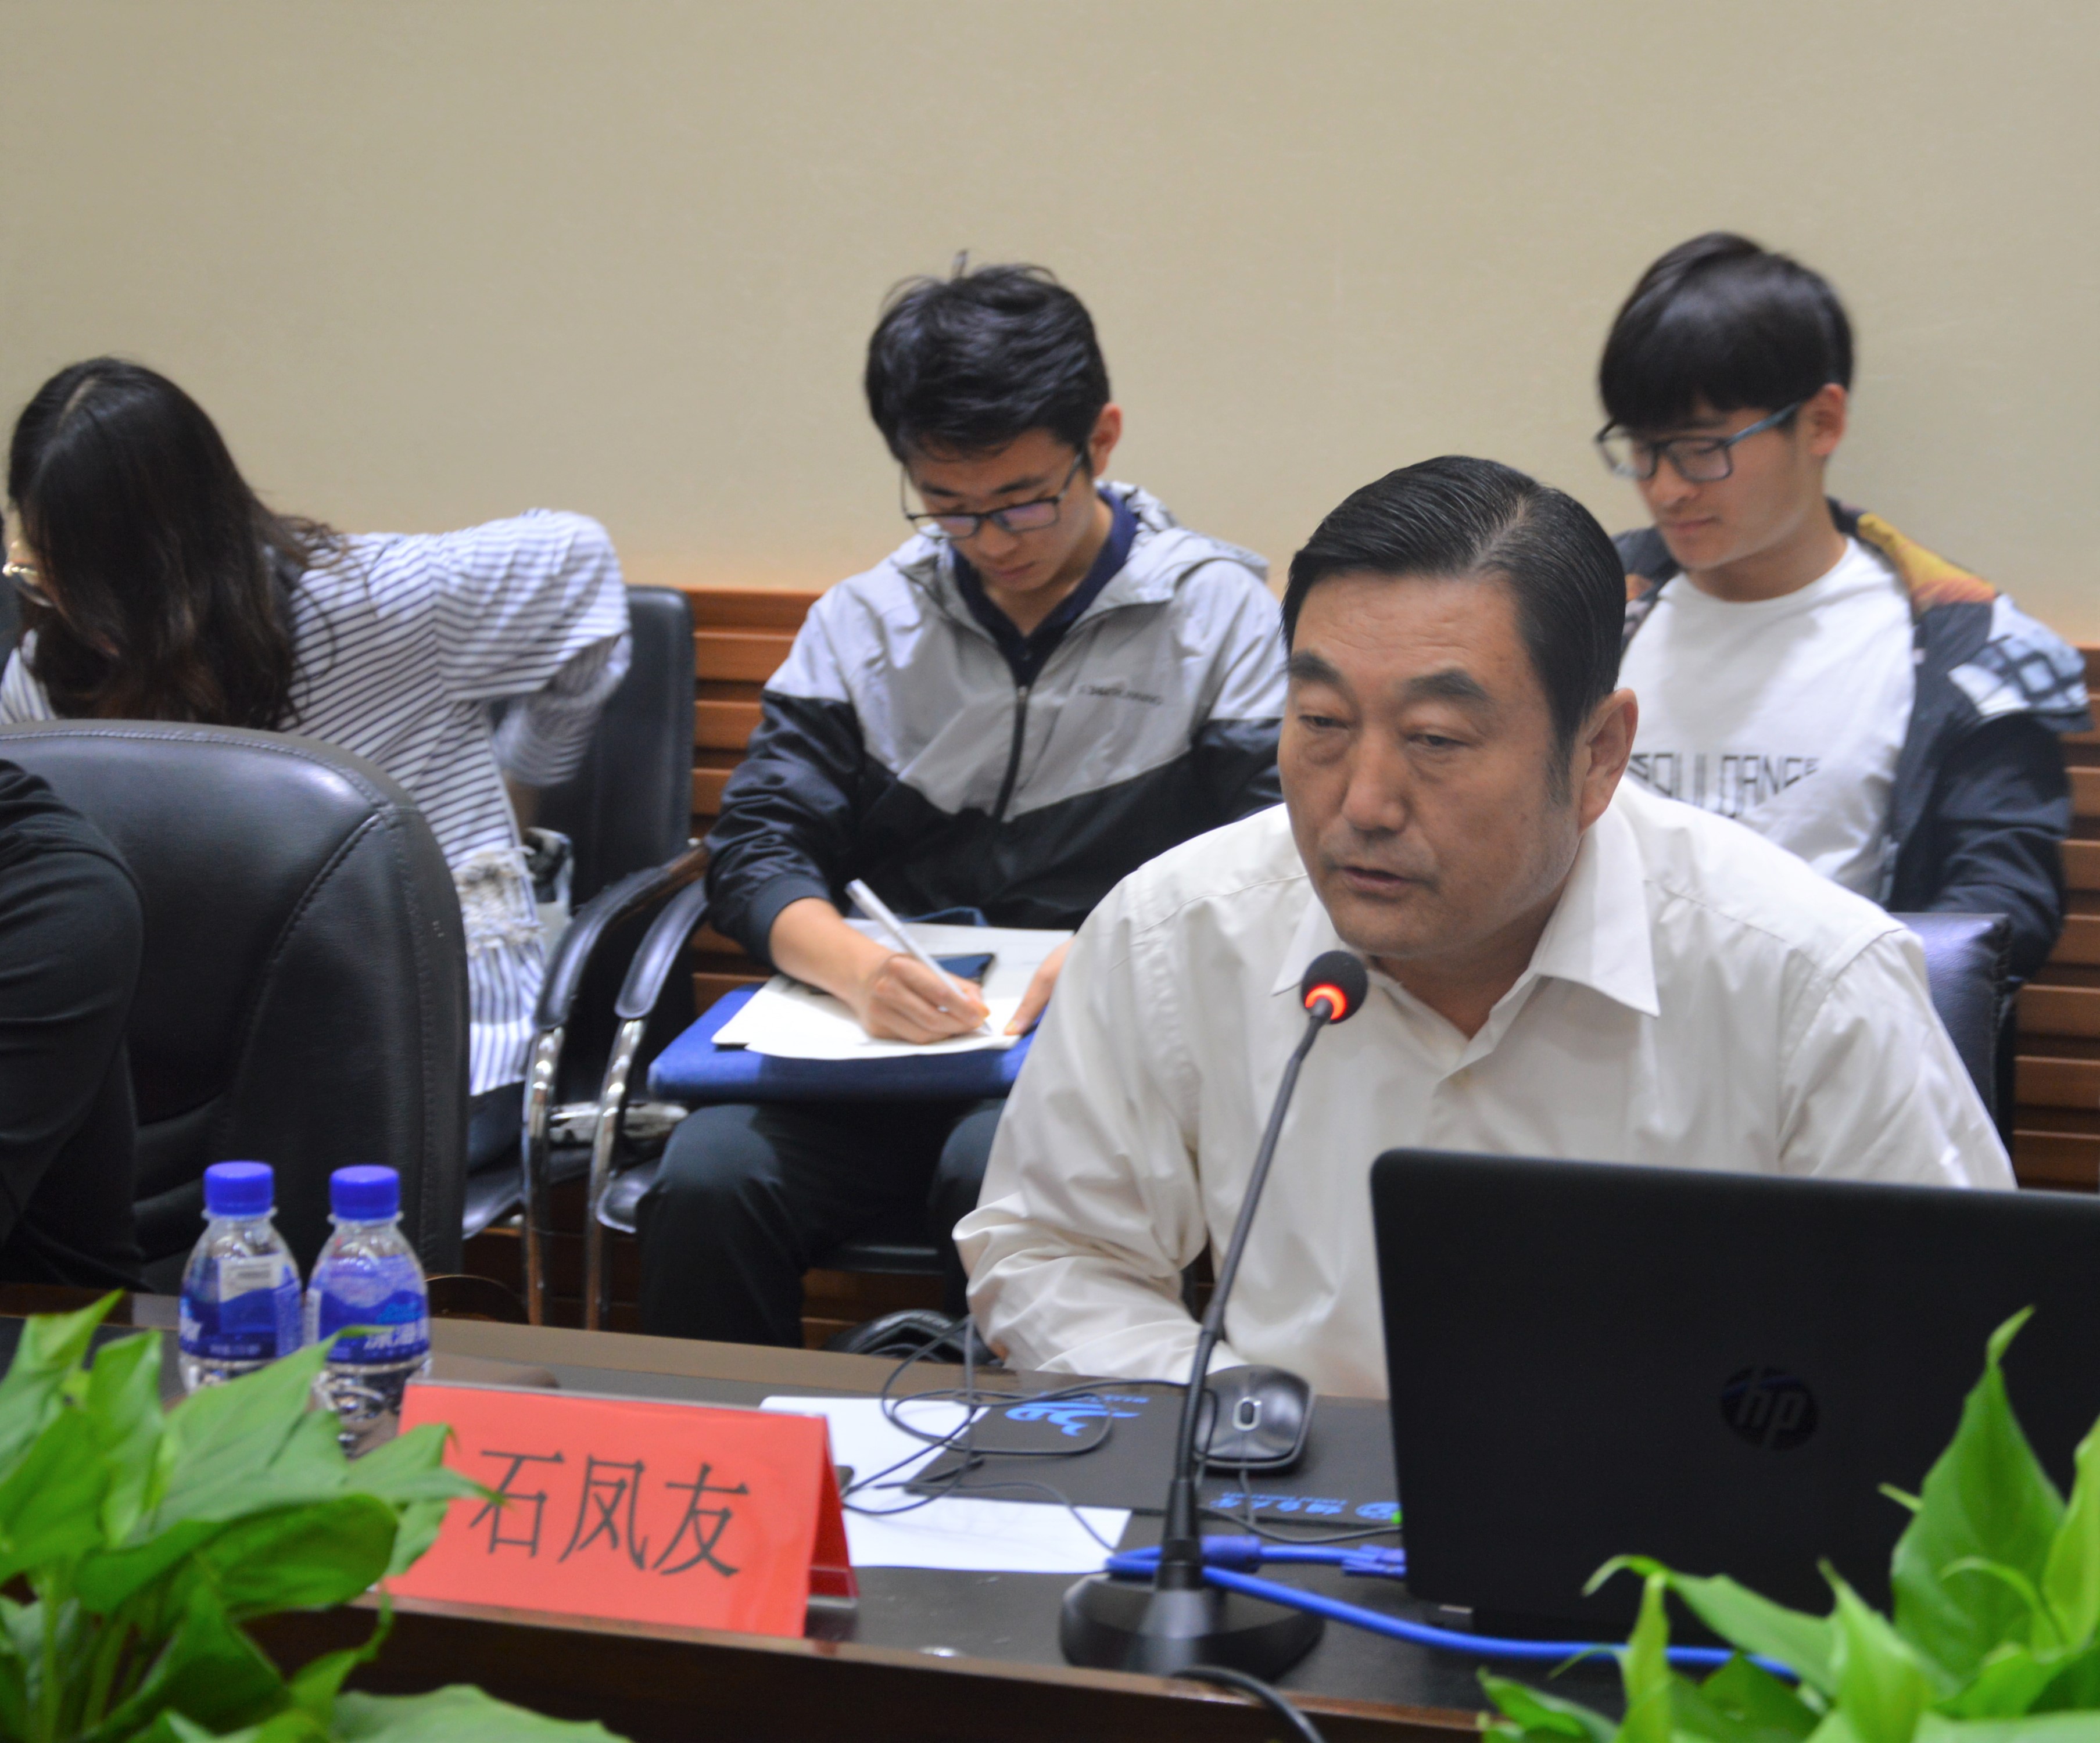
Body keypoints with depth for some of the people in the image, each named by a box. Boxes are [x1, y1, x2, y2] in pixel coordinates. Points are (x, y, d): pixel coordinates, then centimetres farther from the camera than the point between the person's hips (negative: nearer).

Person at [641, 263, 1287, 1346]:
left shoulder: (1220, 615, 5)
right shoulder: (864, 622, 14)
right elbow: (758, 848, 6)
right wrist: (853, 966, -16)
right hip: (876, 1050, 3)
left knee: (1001, 1172, -35)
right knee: (704, 1181, -26)